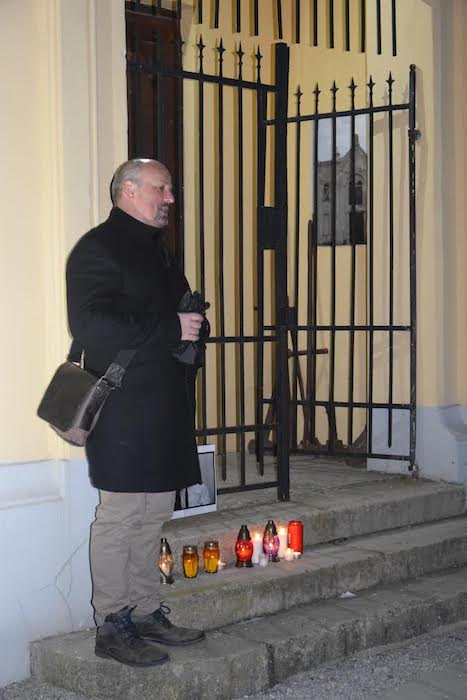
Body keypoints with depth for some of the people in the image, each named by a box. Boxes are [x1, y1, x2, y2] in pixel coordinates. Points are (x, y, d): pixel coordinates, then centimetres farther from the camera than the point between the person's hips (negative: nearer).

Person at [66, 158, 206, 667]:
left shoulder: (157, 251, 22)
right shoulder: (98, 248, -9)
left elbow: (176, 311, 32)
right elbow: (90, 325, -21)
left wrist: (189, 327, 8)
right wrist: (171, 328, -20)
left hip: (166, 408, 9)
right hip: (125, 410, -9)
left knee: (153, 516, 13)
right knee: (119, 517, -5)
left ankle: (145, 614, 22)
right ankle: (112, 627, 3)